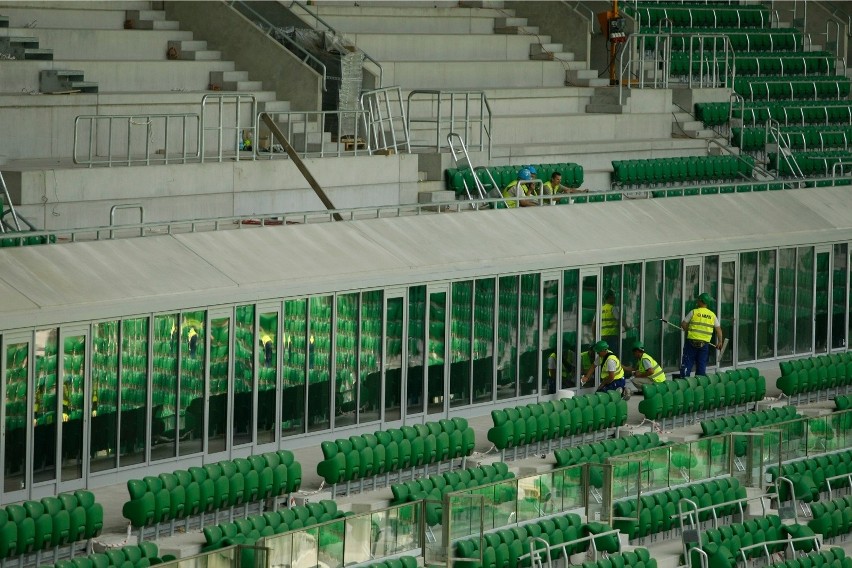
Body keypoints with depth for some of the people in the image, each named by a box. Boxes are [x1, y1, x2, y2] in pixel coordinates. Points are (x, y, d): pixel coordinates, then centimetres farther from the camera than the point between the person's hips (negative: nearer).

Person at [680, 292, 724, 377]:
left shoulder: (694, 312, -4)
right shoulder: (712, 315, 6)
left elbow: (683, 324, -1)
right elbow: (718, 329, 9)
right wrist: (720, 342, 19)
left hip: (692, 341, -3)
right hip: (705, 343, 3)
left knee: (687, 364, 0)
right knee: (701, 365, 9)